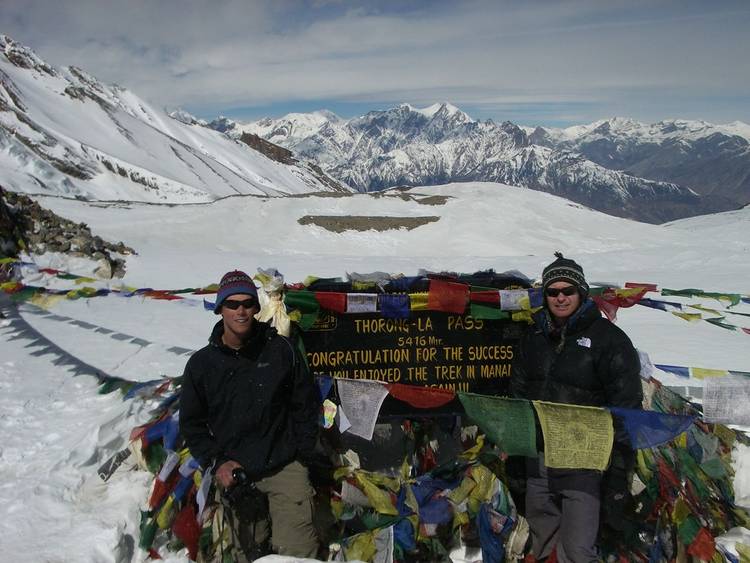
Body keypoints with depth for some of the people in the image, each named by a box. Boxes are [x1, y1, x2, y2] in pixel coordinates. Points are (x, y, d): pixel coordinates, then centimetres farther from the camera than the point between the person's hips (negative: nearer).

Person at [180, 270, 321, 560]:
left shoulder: (281, 350, -4)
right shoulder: (201, 364, -1)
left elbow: (306, 403, 4)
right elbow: (192, 422, 6)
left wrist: (301, 453, 0)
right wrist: (216, 462, -5)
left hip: (285, 467, -1)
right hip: (234, 473, 2)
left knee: (297, 552, -6)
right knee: (245, 553, 10)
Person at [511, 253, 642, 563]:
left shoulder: (608, 338, -9)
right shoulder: (534, 336, 9)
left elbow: (626, 404, -11)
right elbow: (518, 390, 16)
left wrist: (619, 466, -13)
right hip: (538, 456, 6)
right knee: (541, 538, 19)